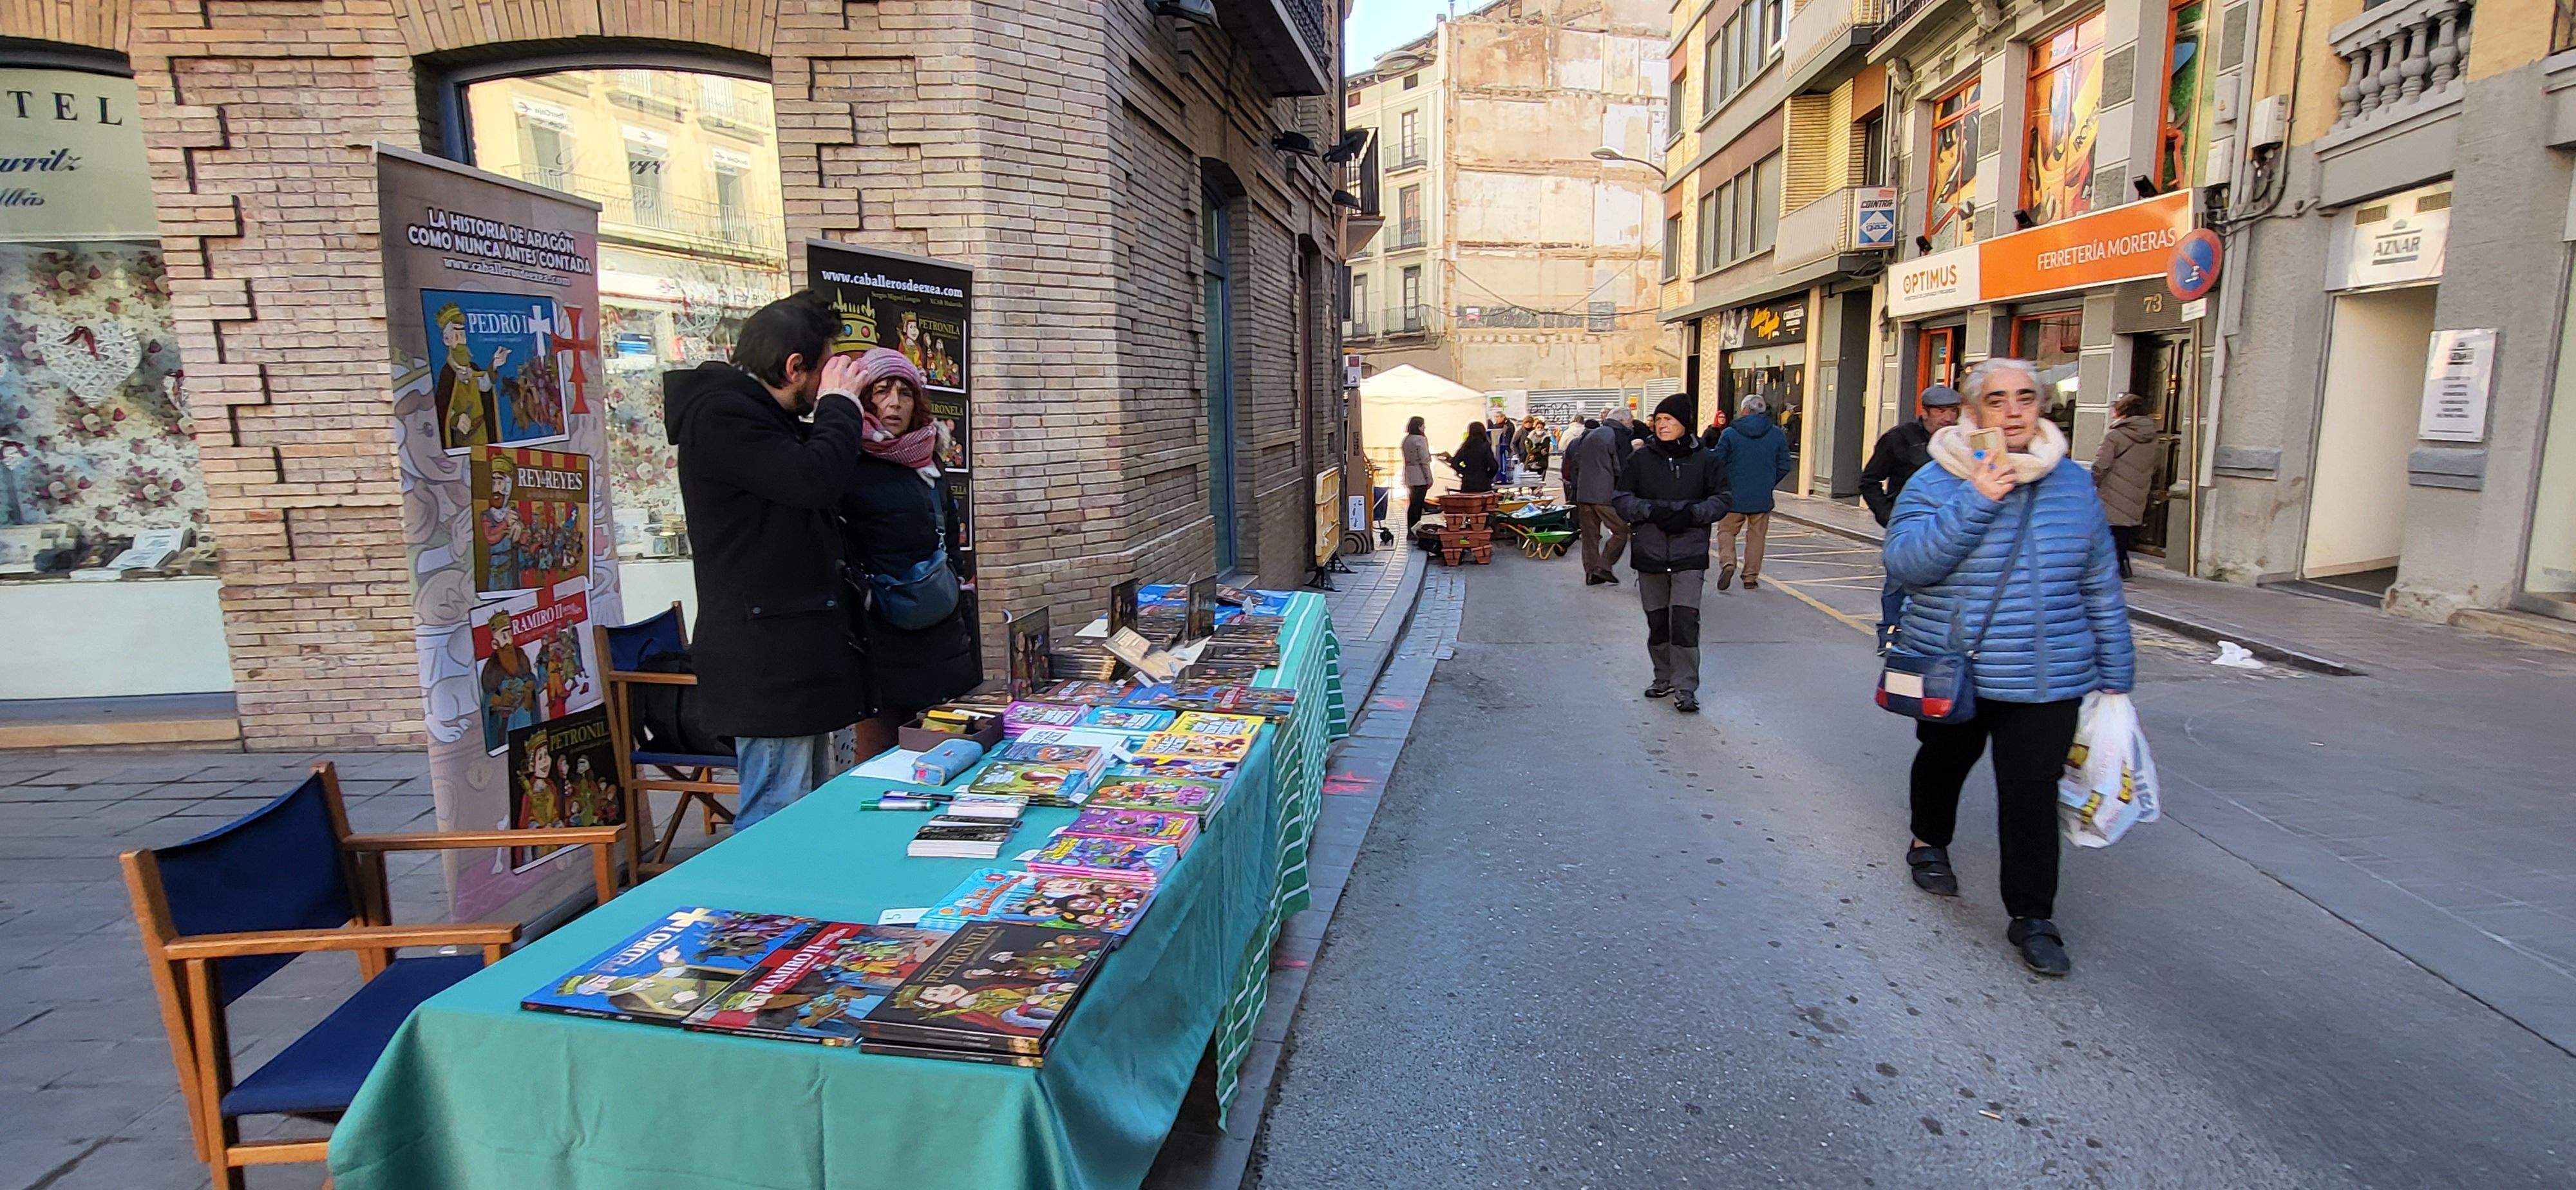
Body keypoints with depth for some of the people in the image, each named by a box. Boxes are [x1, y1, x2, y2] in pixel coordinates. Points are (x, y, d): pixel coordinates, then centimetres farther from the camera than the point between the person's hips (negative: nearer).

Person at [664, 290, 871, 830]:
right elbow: (815, 481, -25)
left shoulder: (757, 415, 21)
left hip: (794, 657, 11)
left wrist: (842, 427, 13)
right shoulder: (721, 415, -12)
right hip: (767, 660, -11)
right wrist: (839, 405, -8)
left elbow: (824, 494, 26)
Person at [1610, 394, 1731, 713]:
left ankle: (1685, 687, -2)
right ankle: (1664, 677, 29)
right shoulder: (1640, 459, 5)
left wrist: (1691, 514, -15)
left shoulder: (1707, 460, 2)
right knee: (1657, 620, 11)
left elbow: (1720, 500, 3)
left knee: (1685, 620, -10)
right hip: (1650, 552, 2)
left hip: (1689, 554, -2)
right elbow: (1621, 499, 3)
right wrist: (1652, 511, -14)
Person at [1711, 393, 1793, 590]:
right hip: (1763, 499, 2)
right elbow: (1784, 467, 5)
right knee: (1756, 536, 12)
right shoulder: (1777, 435, 1)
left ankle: (1727, 563, -12)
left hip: (1734, 495, -2)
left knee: (1726, 531, 12)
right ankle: (1751, 577, 15)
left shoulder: (1730, 433, -7)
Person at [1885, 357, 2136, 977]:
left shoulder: (2072, 483, 3)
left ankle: (2032, 916, 8)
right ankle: (1929, 843, 48)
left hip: (2045, 678, 1)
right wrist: (1975, 501, -28)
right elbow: (1904, 561, -23)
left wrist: (2115, 671, 9)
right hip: (1951, 670, -1)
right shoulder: (1937, 482, -8)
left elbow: (2100, 585, 8)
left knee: (2033, 793, -4)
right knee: (1944, 761, 21)